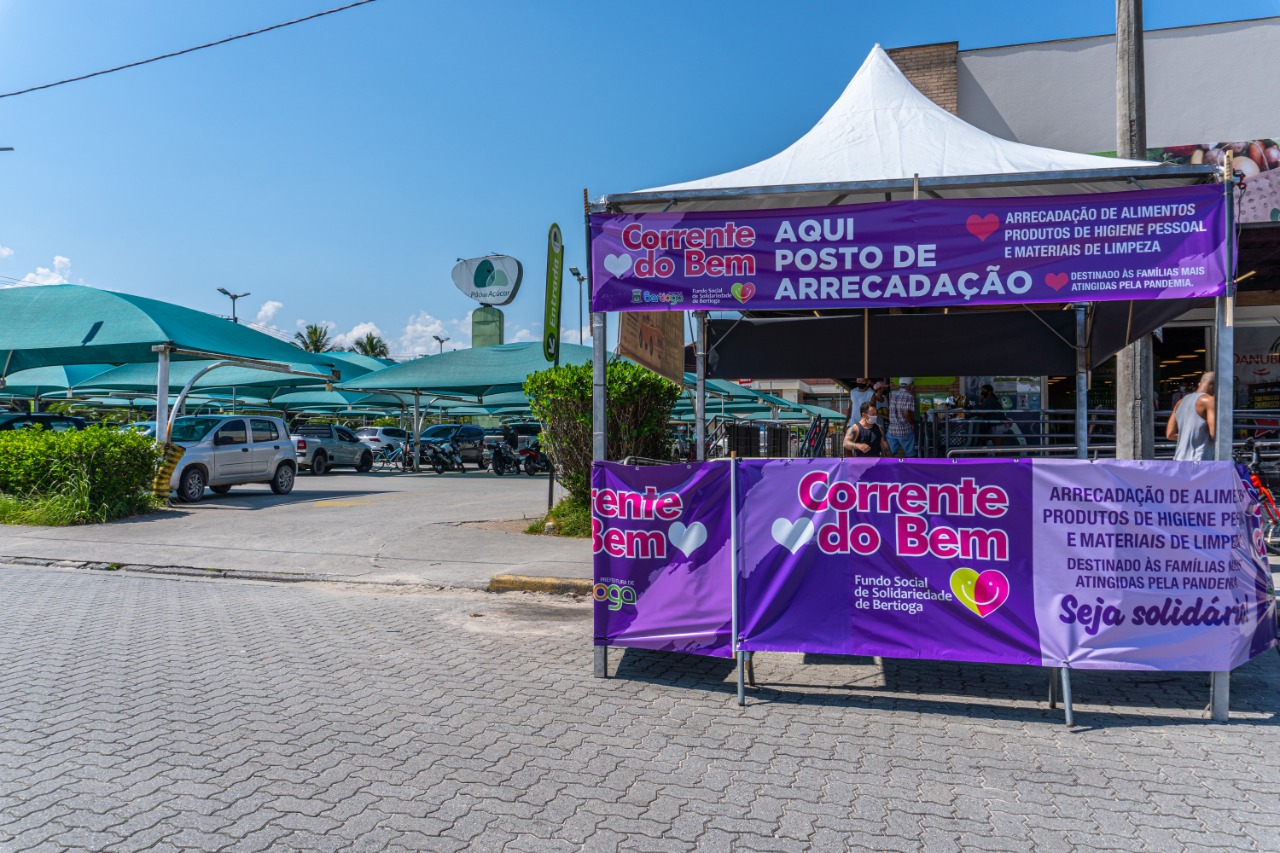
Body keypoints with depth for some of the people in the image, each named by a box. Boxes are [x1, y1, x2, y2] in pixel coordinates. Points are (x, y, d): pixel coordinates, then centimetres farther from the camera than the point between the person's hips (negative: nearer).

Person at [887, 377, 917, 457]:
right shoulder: (909, 396, -10)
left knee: (891, 454, 12)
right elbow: (906, 413, -19)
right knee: (910, 455, 7)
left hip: (891, 429, 5)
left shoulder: (892, 395, 7)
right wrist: (912, 424, -4)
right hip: (905, 430, -5)